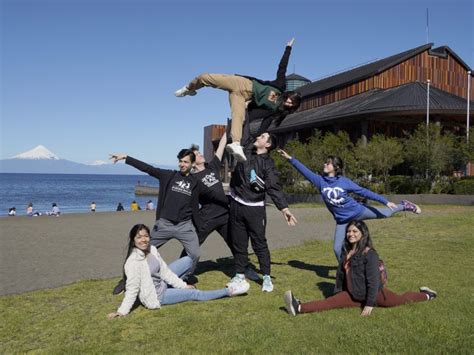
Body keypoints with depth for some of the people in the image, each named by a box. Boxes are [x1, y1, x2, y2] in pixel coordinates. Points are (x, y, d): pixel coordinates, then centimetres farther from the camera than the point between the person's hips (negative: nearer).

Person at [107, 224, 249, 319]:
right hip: (156, 296, -8)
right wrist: (122, 311, -26)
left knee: (187, 260, 7)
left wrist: (183, 285, -3)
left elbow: (164, 270, -2)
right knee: (195, 294, -7)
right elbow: (132, 289, -25)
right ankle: (229, 291, 7)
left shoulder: (151, 249, -7)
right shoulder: (132, 262, -30)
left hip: (162, 283, 8)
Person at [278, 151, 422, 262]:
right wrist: (290, 158, -26)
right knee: (337, 248, 1)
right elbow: (304, 170, -17)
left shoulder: (344, 182, -16)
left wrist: (386, 201, -12)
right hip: (342, 220, 2)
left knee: (386, 213, 14)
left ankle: (404, 205, 45)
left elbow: (364, 192, -12)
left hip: (358, 211, -2)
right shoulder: (320, 181, -11)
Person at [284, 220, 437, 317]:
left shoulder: (370, 254, -18)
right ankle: (299, 308, -21)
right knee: (330, 302, -11)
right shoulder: (346, 252, 6)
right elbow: (340, 274, 14)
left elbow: (373, 281, -20)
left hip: (373, 293, -3)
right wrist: (337, 293, 17)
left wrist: (370, 304, -20)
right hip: (353, 294, 4)